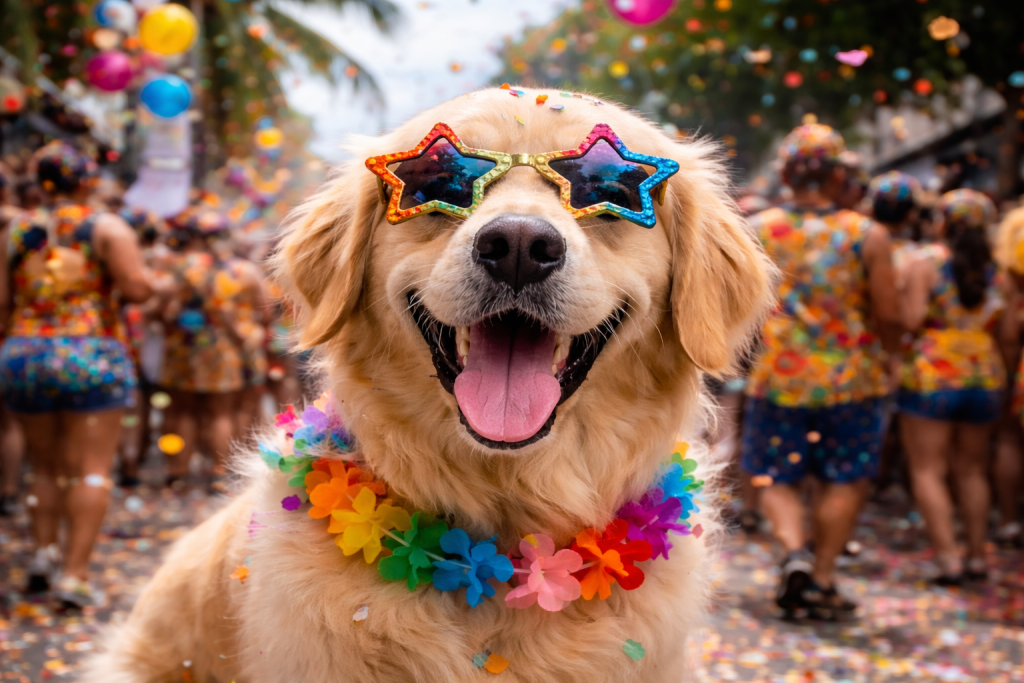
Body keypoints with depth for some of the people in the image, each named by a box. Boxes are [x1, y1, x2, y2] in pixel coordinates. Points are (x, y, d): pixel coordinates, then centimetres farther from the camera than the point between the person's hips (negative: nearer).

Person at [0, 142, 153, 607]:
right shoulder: (107, 228, -3)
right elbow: (137, 288, -13)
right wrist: (136, 278, 8)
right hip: (91, 357, -4)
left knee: (45, 467, 19)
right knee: (91, 469, 0)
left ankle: (44, 551, 6)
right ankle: (74, 573, -7)